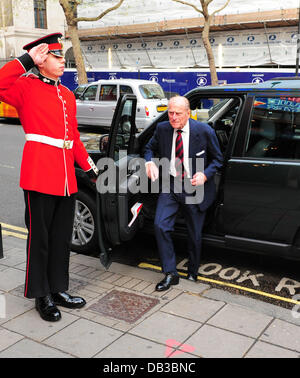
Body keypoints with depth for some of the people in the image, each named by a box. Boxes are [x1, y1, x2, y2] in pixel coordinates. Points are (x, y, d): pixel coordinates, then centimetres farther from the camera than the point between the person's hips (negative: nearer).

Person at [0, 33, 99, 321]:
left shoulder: (67, 95, 17)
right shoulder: (26, 86, -1)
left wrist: (89, 167, 20)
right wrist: (26, 59, -15)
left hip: (66, 177, 7)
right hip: (40, 175, -6)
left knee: (62, 236, 13)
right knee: (40, 236, 4)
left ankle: (59, 289, 28)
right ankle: (42, 296, 18)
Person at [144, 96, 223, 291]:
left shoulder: (204, 131, -11)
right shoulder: (162, 129, -4)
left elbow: (218, 159, 0)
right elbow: (150, 147, 15)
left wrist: (205, 175, -18)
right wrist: (150, 162, -8)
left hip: (195, 188, -2)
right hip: (171, 186, 2)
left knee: (195, 235, 9)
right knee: (160, 226, -12)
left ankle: (192, 273, 33)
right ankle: (170, 274, 3)